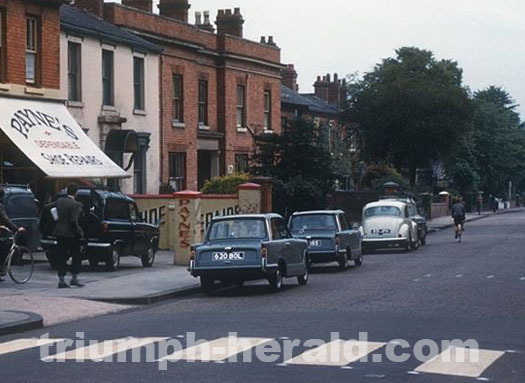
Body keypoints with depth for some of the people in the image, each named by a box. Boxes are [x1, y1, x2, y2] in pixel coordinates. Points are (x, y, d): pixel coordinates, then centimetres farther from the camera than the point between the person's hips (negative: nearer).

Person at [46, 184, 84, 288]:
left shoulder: (59, 201, 4)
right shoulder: (75, 205, -14)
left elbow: (47, 207, 10)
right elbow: (73, 221, -21)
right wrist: (78, 231, -9)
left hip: (59, 232, 6)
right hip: (71, 234, -6)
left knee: (61, 257, 8)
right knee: (76, 256, 9)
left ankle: (61, 280, 7)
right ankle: (74, 279, 8)